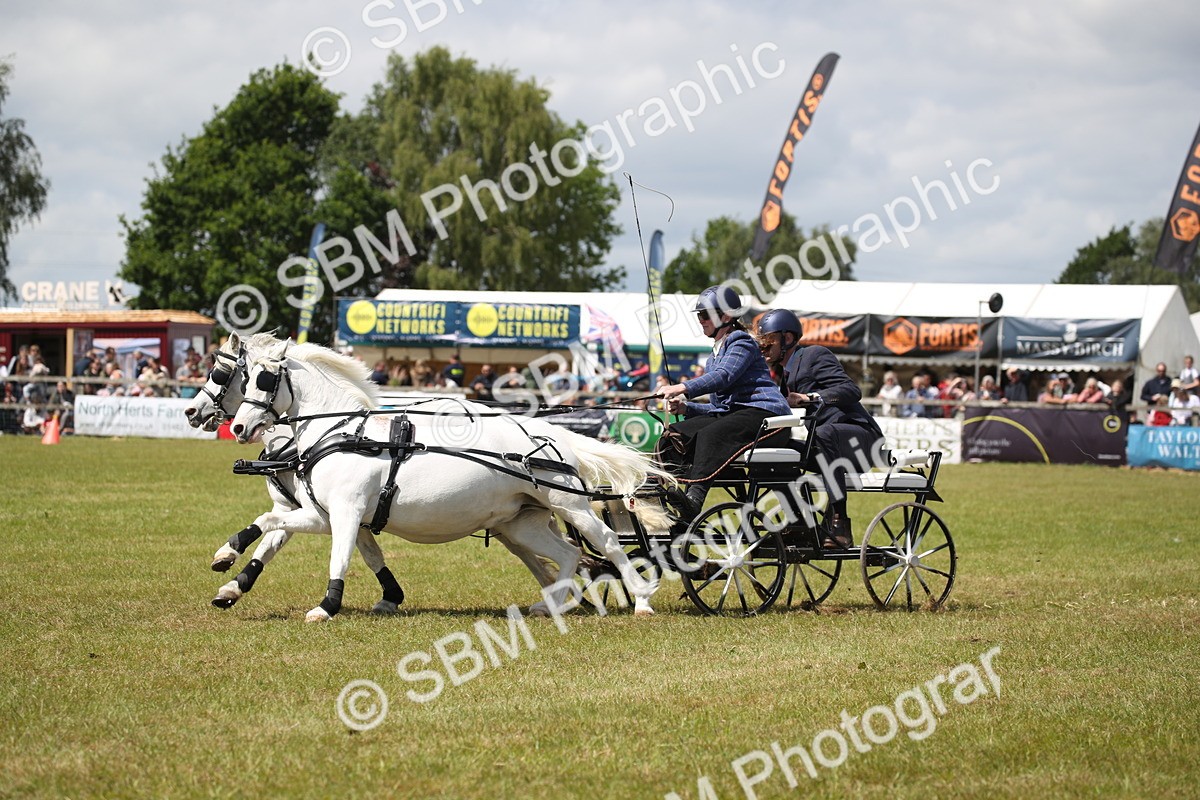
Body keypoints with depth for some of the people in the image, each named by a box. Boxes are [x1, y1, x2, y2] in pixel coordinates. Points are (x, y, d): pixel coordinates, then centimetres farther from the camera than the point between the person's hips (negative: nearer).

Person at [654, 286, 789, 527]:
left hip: (762, 411, -9)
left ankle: (694, 498, -54)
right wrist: (685, 407, 7)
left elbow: (723, 377, -19)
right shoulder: (715, 356, 28)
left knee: (709, 435, -36)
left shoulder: (742, 342, 1)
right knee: (674, 433, -13)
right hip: (729, 413, 9)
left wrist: (683, 388, -29)